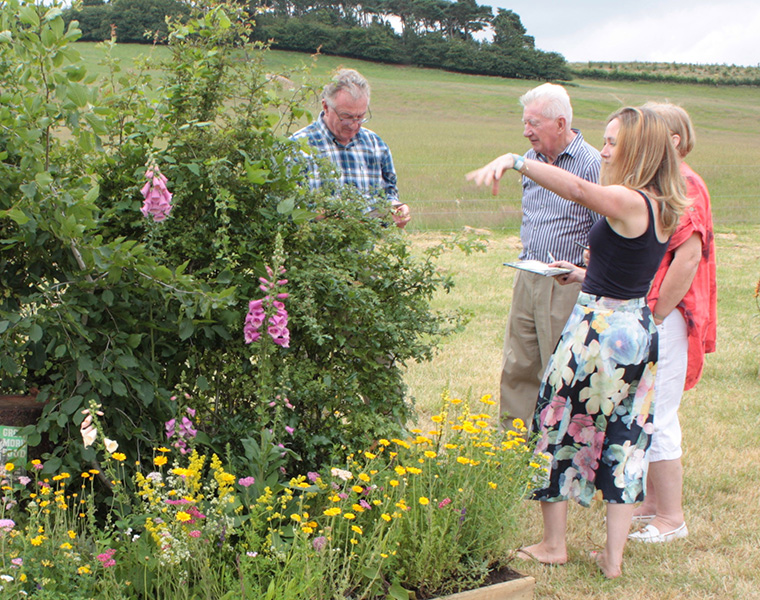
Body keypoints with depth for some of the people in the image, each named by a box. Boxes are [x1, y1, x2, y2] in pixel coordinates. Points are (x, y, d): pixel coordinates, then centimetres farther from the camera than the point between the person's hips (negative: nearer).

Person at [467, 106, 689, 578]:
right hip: (641, 330, 8)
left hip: (600, 330, -8)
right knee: (625, 440, 12)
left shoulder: (627, 201, -19)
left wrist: (513, 160, -46)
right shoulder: (662, 207, 6)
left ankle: (554, 544, 19)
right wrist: (586, 277, 24)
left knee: (558, 428, 9)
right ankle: (613, 556, 17)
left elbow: (577, 188, -39)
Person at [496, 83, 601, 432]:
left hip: (567, 285, -7)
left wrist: (576, 267, -22)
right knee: (517, 367, 10)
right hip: (527, 278, 7)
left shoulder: (592, 165, -12)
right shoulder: (531, 160, 11)